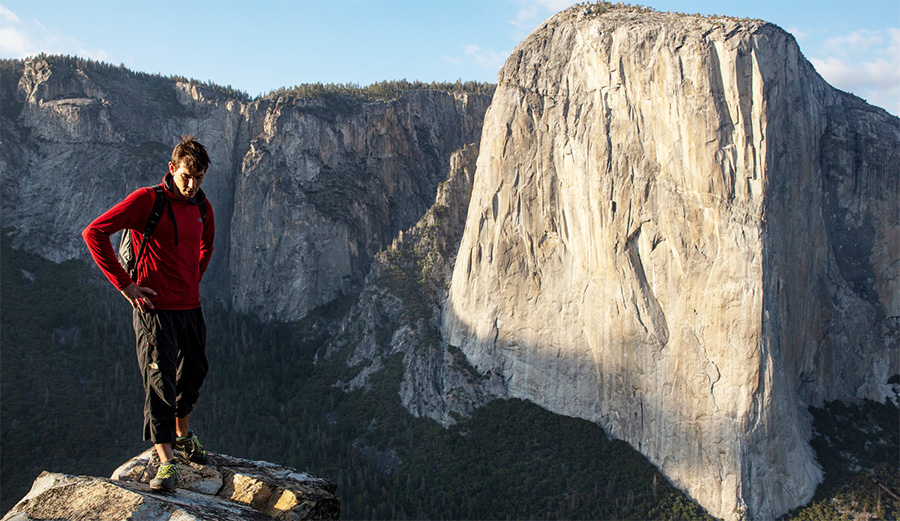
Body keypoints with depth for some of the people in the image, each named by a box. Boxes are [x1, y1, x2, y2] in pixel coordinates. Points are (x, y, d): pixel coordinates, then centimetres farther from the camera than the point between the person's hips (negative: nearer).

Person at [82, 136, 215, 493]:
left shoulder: (202, 206, 7)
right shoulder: (147, 200, -12)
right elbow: (94, 233, -14)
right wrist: (124, 284, -15)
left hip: (191, 307, 7)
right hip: (155, 307, -7)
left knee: (193, 374, 18)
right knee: (160, 382, -8)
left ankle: (182, 436, 40)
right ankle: (167, 463, -6)